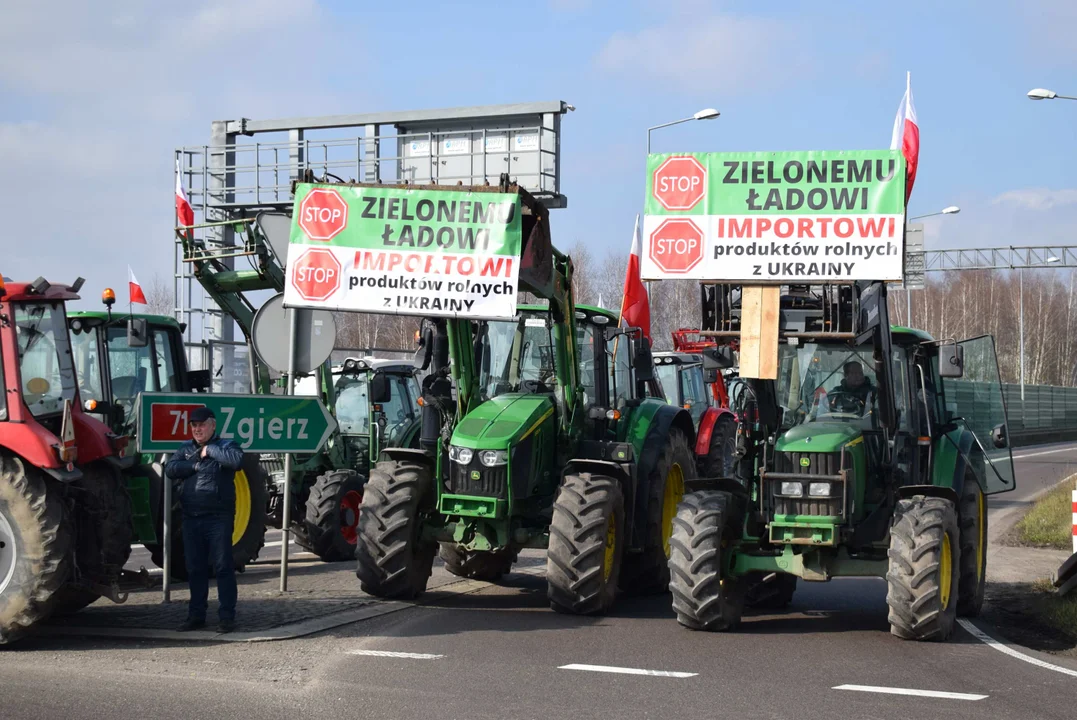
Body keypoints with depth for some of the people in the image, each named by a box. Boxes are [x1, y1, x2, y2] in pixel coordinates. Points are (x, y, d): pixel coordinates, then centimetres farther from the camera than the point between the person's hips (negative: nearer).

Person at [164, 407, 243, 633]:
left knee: (223, 567, -4)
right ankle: (196, 615, 19)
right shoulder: (186, 449, 15)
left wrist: (209, 450, -13)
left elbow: (236, 459, -23)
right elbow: (170, 469, -1)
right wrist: (196, 464, -10)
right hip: (191, 518, 5)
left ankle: (227, 617, -1)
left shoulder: (225, 446, 0)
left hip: (218, 518, -5)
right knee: (195, 568, 11)